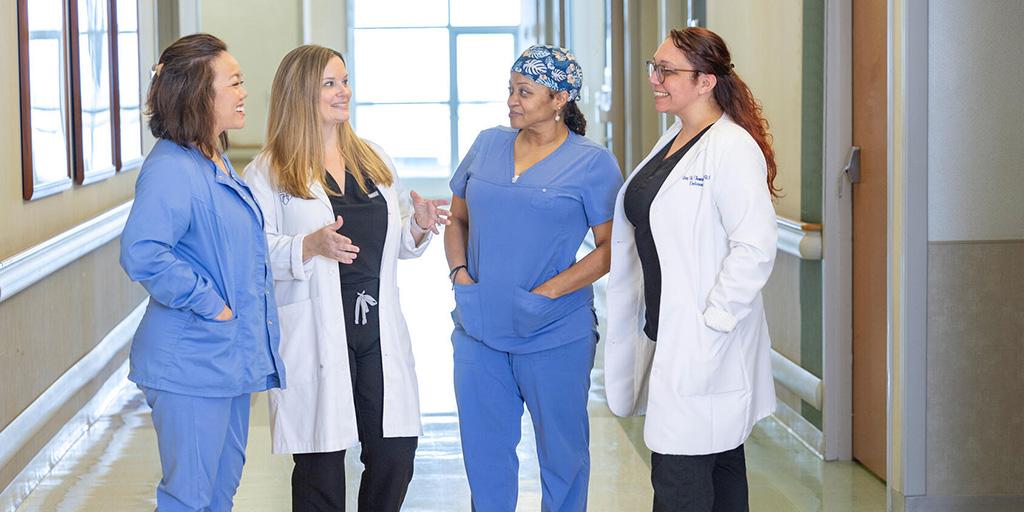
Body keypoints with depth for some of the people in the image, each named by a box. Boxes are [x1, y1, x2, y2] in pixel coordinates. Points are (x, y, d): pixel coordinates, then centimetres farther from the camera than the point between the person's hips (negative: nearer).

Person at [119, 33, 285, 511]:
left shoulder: (218, 163, 13)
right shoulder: (170, 168, -19)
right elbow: (142, 253, -32)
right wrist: (210, 304, -24)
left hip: (231, 358, 10)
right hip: (191, 364, -10)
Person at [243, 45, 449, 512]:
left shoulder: (374, 159, 14)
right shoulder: (268, 172, -3)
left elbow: (397, 242, 21)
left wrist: (418, 225, 0)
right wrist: (312, 246, -26)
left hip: (379, 331, 5)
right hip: (314, 336, -5)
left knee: (396, 454, 4)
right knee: (321, 463, 1)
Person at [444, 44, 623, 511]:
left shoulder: (593, 163, -6)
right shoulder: (488, 145, 8)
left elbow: (611, 248, -8)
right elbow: (457, 218, 17)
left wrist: (546, 293, -16)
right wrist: (460, 272, -2)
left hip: (553, 333, -4)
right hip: (478, 330, 4)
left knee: (562, 452, 9)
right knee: (483, 450, 12)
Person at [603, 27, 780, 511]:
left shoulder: (731, 148, -15)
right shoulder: (670, 142, 15)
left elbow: (755, 248, -21)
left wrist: (711, 321, -19)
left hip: (707, 343, -9)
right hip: (666, 335, 9)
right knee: (720, 463, 16)